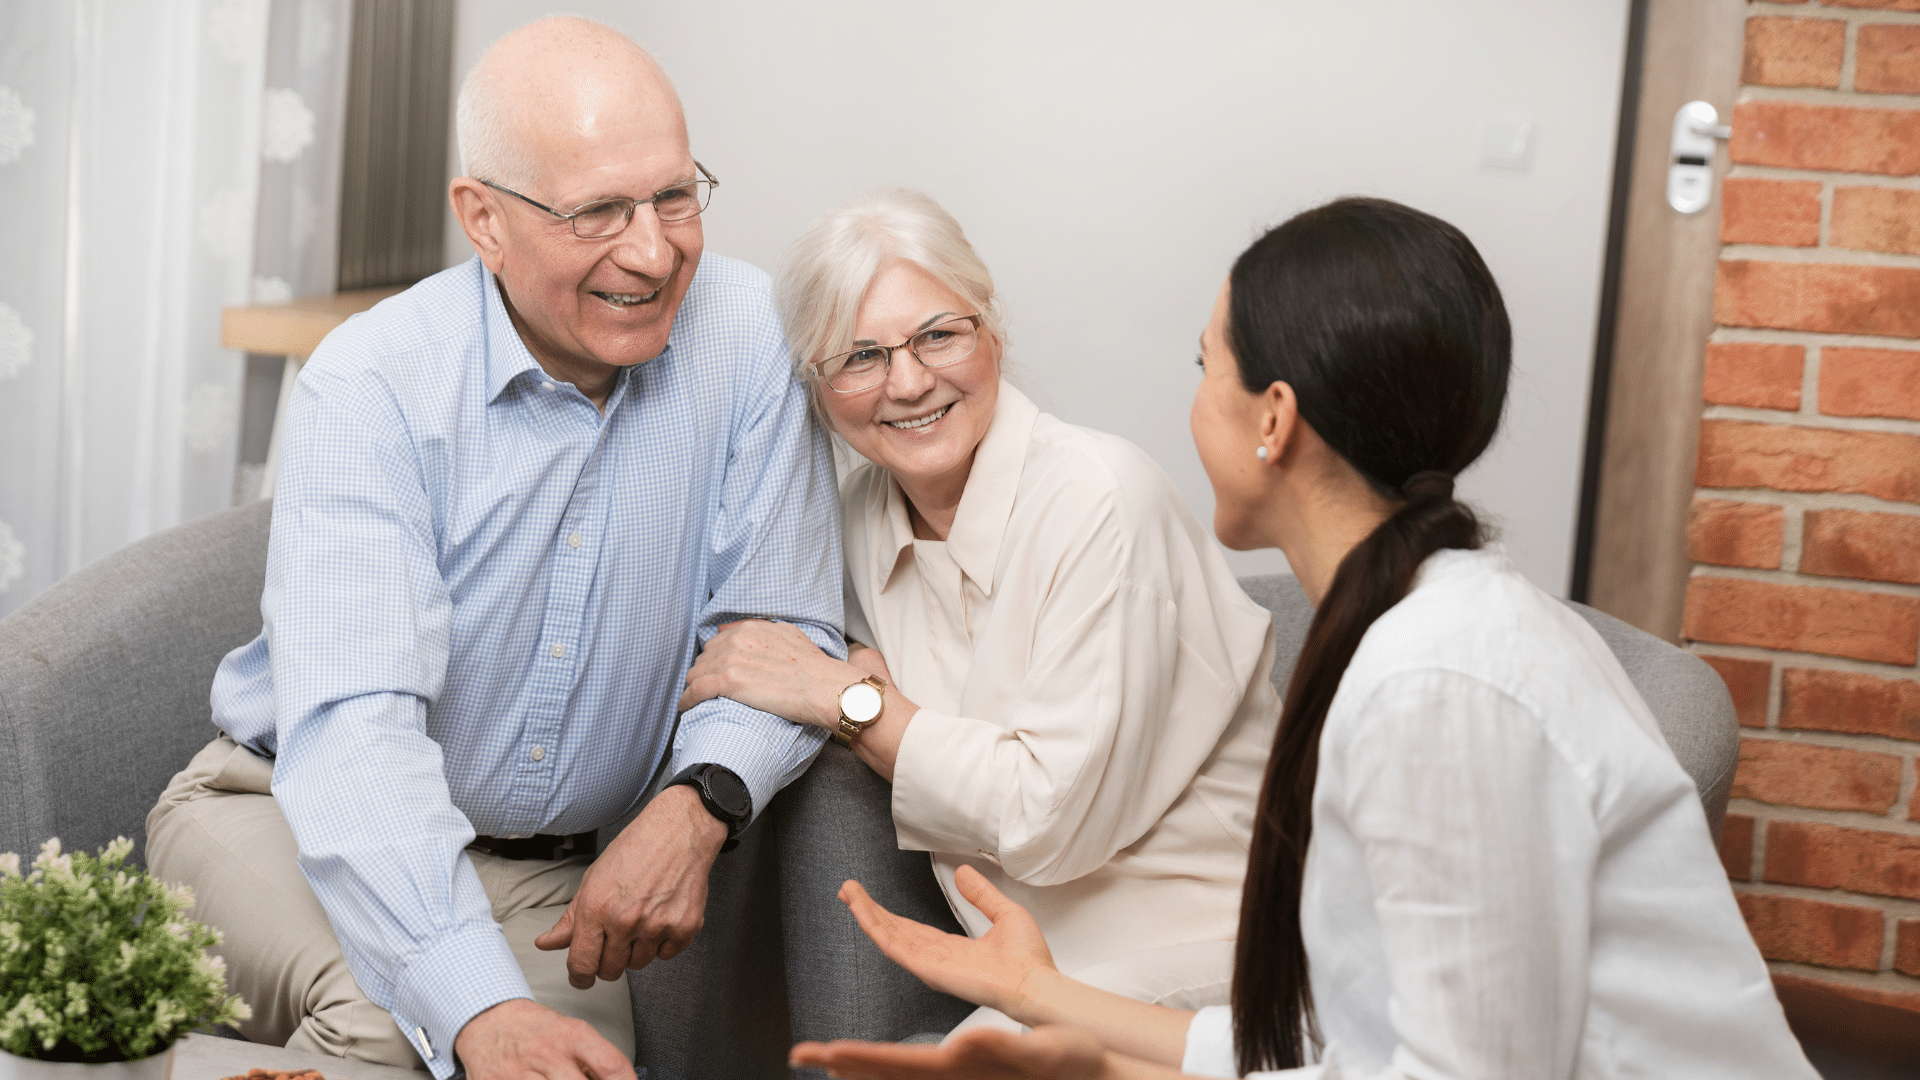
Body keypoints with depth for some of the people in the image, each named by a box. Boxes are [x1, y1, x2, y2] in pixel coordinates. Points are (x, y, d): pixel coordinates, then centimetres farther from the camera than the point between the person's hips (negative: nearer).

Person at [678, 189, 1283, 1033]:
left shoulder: (1099, 501, -17)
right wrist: (862, 678, -9)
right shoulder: (866, 513, 4)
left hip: (1184, 939, -6)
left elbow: (1056, 819, -19)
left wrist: (846, 698, -13)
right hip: (1024, 934, 7)